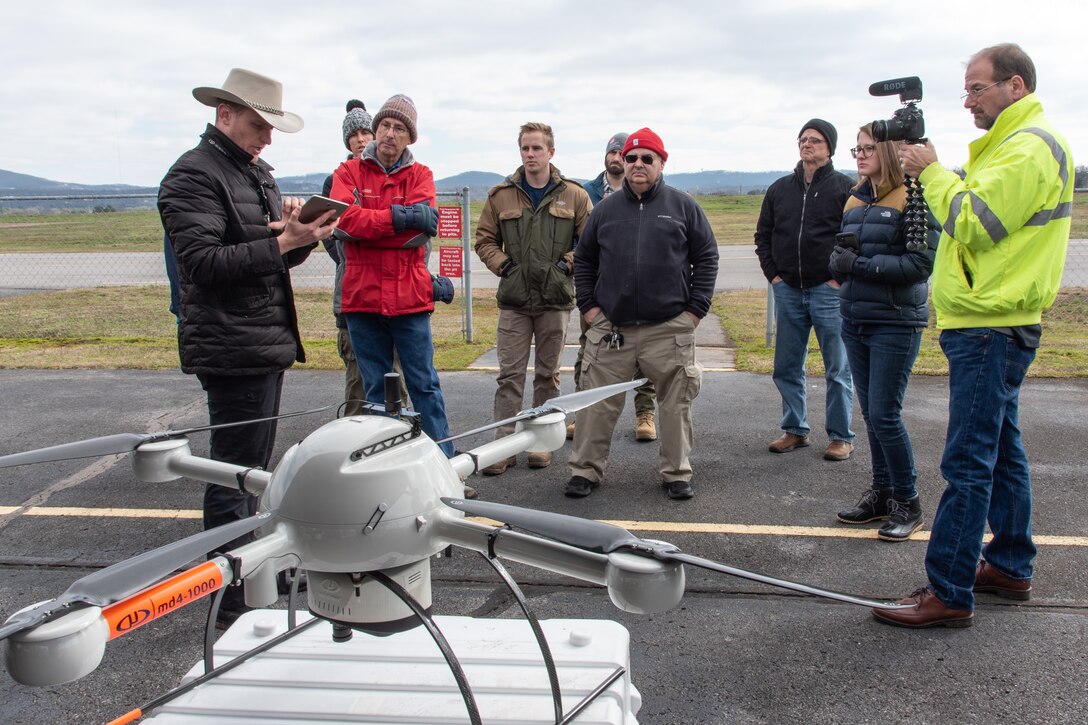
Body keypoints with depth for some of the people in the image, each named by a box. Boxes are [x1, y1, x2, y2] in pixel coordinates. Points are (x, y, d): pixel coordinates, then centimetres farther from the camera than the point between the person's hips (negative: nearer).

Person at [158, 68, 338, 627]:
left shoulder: (258, 174, 17)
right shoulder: (194, 175, -12)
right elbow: (203, 264, -21)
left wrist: (301, 234, -1)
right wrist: (283, 243, -25)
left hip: (267, 345, 10)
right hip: (230, 347, -10)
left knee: (251, 469, 18)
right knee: (234, 475, -4)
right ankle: (233, 604, 6)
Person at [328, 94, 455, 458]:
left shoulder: (420, 175, 6)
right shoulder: (349, 172, 7)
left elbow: (422, 230, -11)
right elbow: (345, 218, -13)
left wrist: (366, 225, -12)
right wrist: (402, 217, -18)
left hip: (410, 296, -1)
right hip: (362, 296, 1)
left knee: (424, 384, 4)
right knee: (375, 387, 10)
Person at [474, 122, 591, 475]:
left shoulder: (574, 195, 4)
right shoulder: (501, 195, 6)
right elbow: (484, 239, 13)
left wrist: (567, 262, -6)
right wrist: (501, 264, -1)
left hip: (556, 299, 0)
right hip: (513, 300, 1)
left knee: (548, 374, 9)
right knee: (510, 374, 0)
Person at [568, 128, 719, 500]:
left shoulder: (683, 206, 5)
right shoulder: (606, 209, 10)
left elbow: (707, 257, 6)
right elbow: (583, 259, 17)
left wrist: (696, 308, 0)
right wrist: (588, 305, 7)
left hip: (669, 329, -1)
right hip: (610, 326, 1)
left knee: (677, 403, 5)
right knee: (598, 403, 3)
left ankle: (676, 472, 19)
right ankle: (585, 469, 15)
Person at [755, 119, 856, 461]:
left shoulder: (845, 188, -1)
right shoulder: (780, 189, 12)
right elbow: (763, 235, 18)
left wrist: (840, 278, -10)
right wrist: (773, 274, 7)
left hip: (828, 291, -5)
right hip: (787, 291, 5)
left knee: (838, 369, 1)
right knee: (787, 367, 9)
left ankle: (841, 436, 11)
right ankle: (794, 430, 22)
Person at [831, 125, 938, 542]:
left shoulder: (913, 200, -11)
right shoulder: (856, 199, 12)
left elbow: (923, 262, -18)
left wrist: (861, 265, -21)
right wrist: (838, 262, -6)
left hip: (896, 323, -7)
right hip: (855, 319, 7)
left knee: (884, 414, -6)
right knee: (870, 413, 12)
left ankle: (907, 503, 11)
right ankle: (882, 492, 25)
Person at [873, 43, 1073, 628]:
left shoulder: (1030, 146, -13)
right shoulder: (1014, 143, 21)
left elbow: (974, 223, -20)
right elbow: (975, 212, 18)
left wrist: (933, 172, -10)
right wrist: (932, 174, 5)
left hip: (990, 328, -11)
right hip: (991, 322, 11)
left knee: (968, 461, -9)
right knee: (999, 450, 17)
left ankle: (948, 594, -4)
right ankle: (1011, 567, 28)